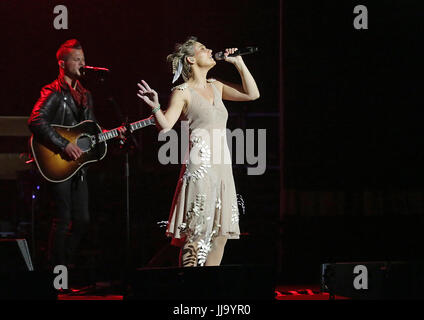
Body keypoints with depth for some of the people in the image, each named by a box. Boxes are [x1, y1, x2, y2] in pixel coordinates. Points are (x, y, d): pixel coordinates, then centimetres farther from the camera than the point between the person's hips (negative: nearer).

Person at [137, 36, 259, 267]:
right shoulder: (183, 92, -3)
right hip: (199, 168, -7)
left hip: (222, 168, 7)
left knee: (221, 233, 7)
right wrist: (155, 108, -32)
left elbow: (252, 94, 13)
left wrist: (238, 62, 10)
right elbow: (165, 125, -13)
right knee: (197, 233, -9)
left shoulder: (216, 87, 16)